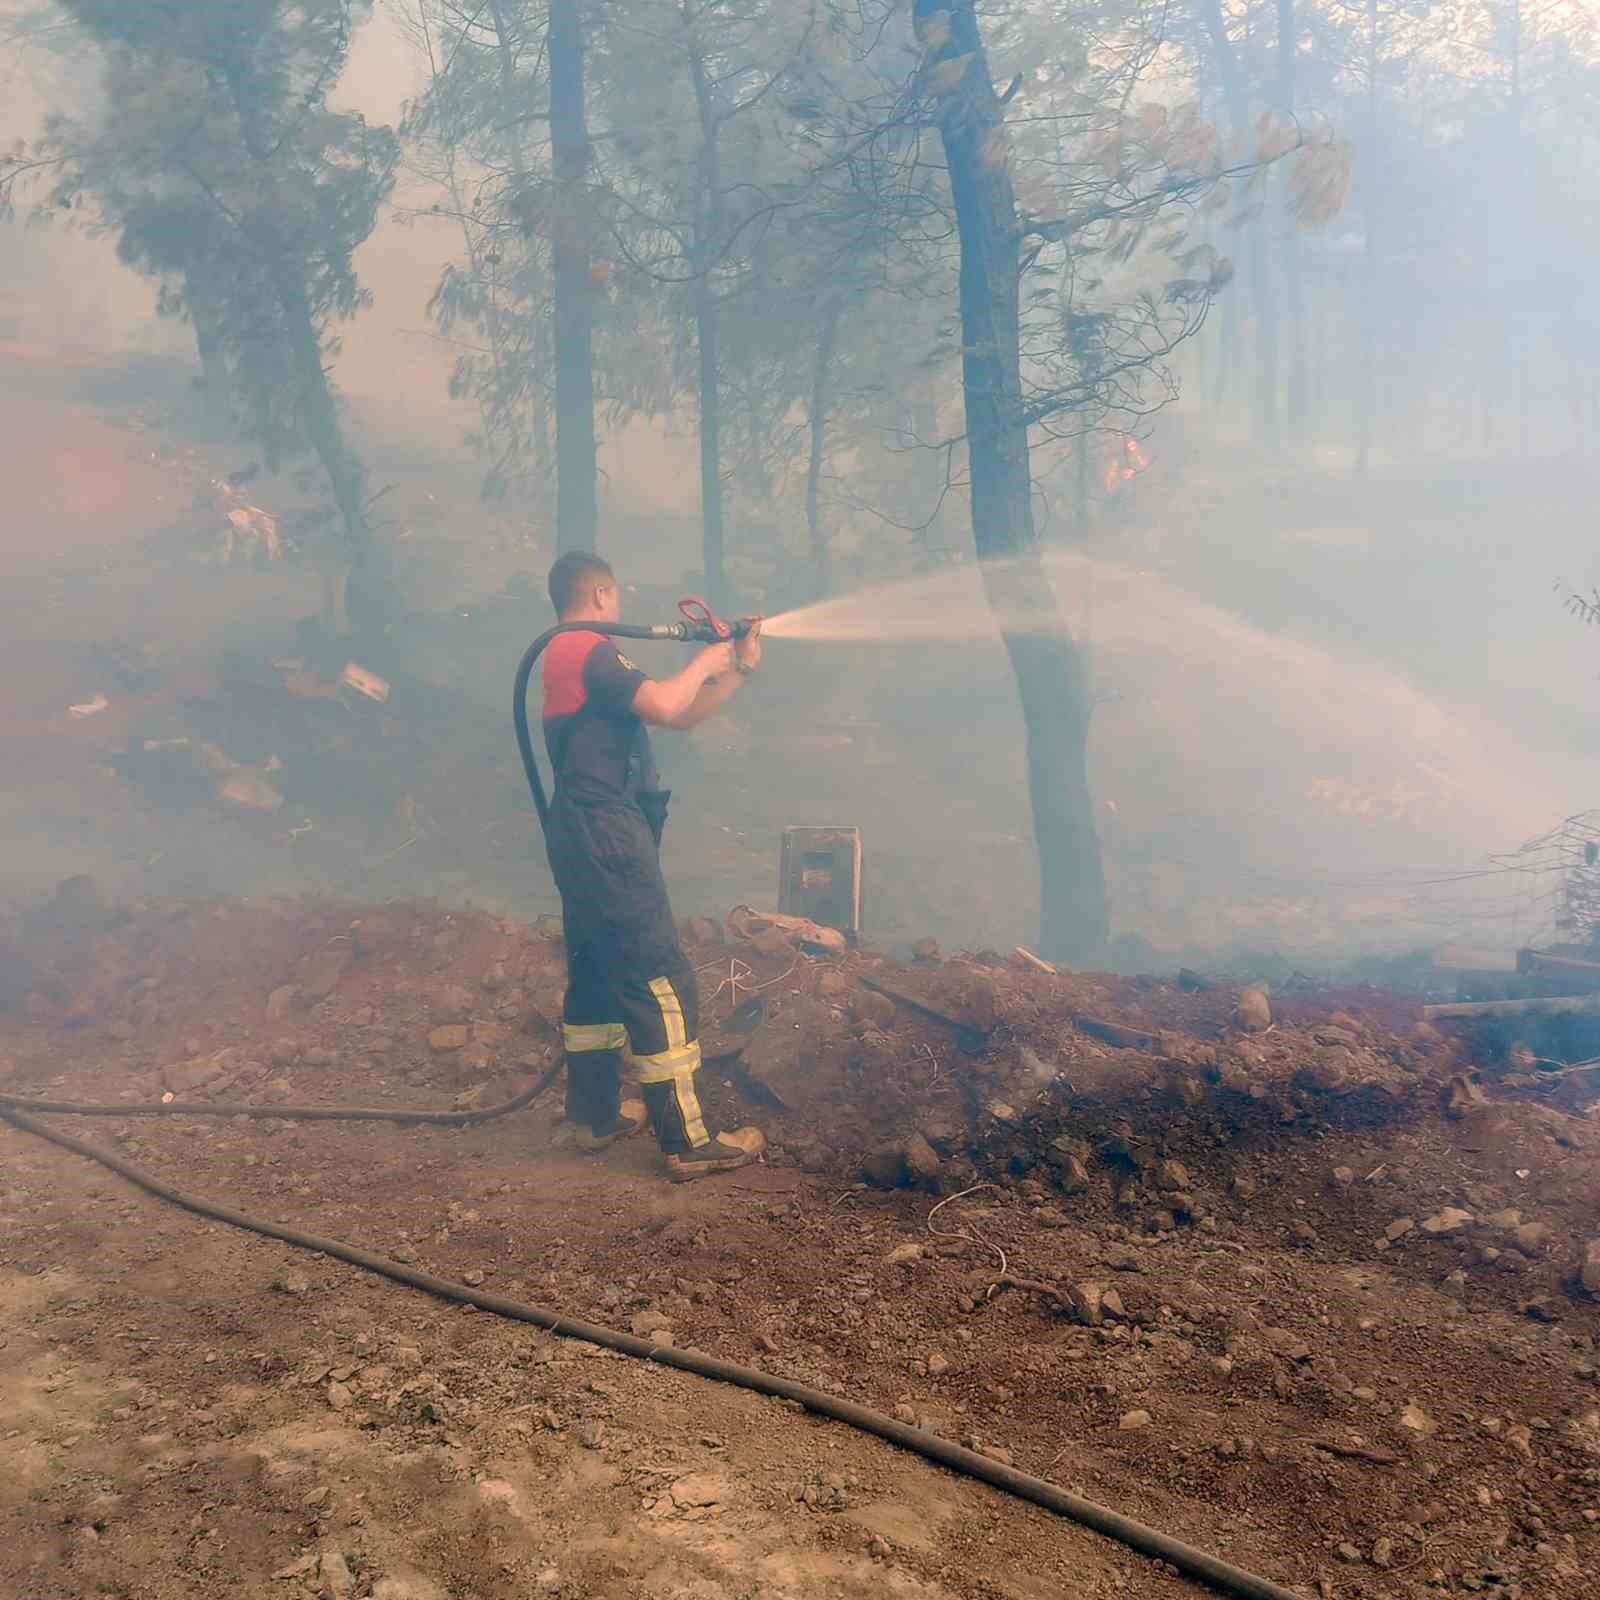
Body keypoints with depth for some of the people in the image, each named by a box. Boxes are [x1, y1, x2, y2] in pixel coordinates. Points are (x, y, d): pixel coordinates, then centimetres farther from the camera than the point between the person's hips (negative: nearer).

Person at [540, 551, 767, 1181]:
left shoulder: (569, 655, 21)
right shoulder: (591, 651, -10)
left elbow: (682, 717, 19)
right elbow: (665, 706, -24)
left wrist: (738, 669, 12)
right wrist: (705, 662, -5)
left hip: (583, 838, 11)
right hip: (608, 837, -11)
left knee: (596, 974, 17)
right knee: (661, 984, -9)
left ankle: (596, 1114, 26)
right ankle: (686, 1142, -7)